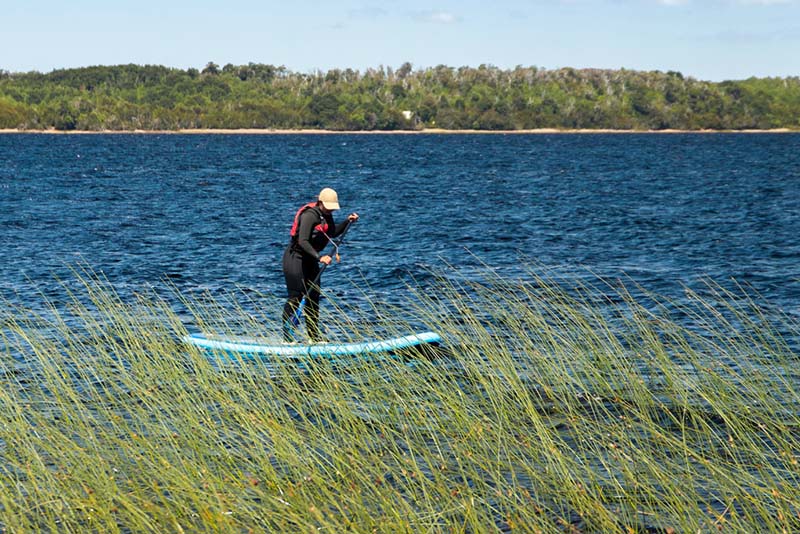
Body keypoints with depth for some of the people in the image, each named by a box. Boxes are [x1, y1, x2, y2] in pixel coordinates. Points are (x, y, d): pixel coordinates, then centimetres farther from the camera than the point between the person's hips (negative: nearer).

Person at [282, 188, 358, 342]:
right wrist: (319, 257, -39)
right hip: (295, 258, -9)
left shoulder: (326, 215, 5)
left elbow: (333, 233, 21)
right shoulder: (310, 215, -23)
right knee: (295, 297, -9)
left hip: (310, 260, 9)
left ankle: (314, 337, 17)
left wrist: (348, 222, 6)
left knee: (313, 297, 10)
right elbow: (302, 241, -31)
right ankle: (287, 338, -5)